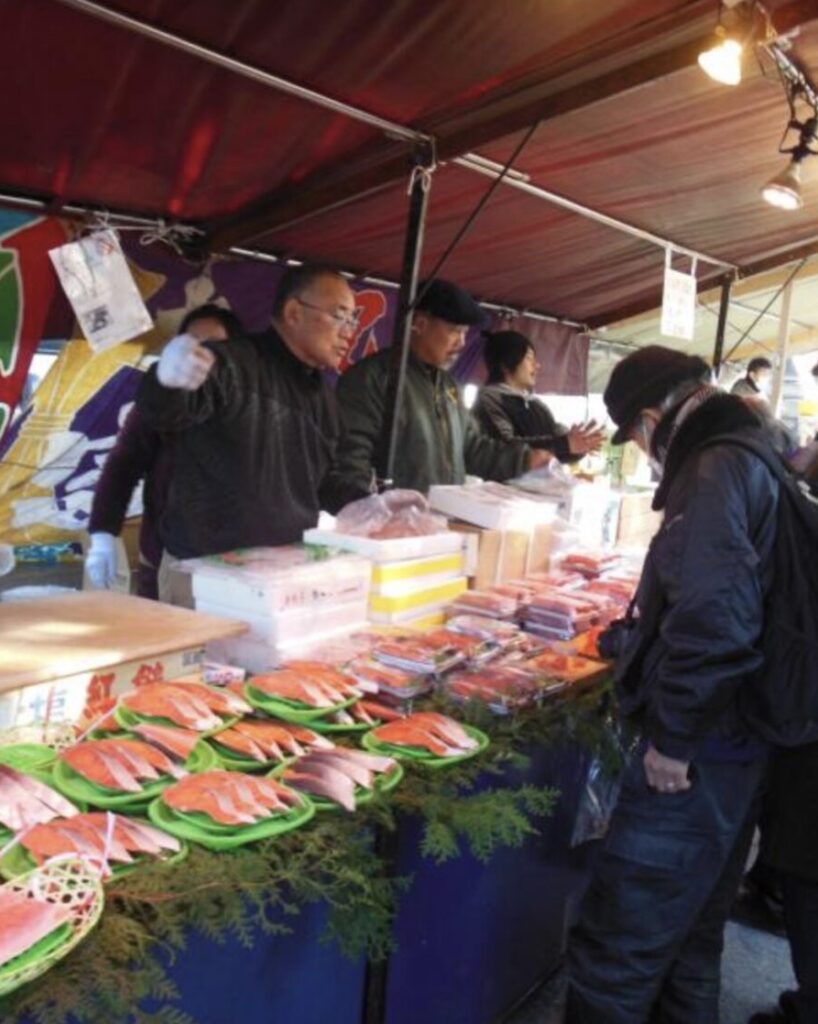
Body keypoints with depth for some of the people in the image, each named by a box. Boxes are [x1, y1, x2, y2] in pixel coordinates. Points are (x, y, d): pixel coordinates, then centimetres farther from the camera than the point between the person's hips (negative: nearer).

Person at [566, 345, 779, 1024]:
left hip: (696, 757, -10)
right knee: (690, 940, 21)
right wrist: (632, 635, 28)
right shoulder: (755, 459, 14)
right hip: (739, 745, 10)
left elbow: (714, 618, -30)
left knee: (613, 953, -2)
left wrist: (672, 736, -20)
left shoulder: (715, 471, -16)